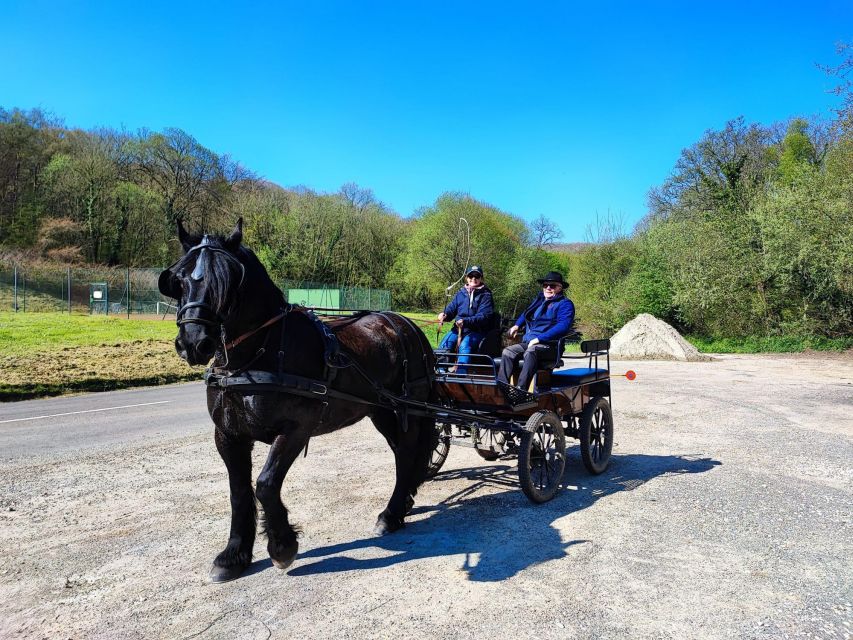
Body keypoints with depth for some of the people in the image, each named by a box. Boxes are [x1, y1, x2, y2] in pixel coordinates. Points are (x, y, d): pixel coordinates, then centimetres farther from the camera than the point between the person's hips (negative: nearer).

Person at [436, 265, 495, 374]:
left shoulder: (485, 295, 0)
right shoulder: (461, 293, 14)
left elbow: (484, 316, -13)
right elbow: (451, 309, 12)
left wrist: (466, 321, -28)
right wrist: (445, 315, -14)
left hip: (477, 330, -4)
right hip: (458, 328, 4)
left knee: (464, 345, -33)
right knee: (444, 343, -23)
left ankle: (460, 375, -39)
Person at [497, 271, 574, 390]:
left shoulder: (565, 304, 0)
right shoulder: (540, 299, 24)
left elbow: (563, 326, -17)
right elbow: (526, 313, 45)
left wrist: (539, 339, -21)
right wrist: (517, 325, 26)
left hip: (549, 346, -7)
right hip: (528, 343, 7)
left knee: (530, 352, -37)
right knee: (508, 352, -17)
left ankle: (521, 390, -45)